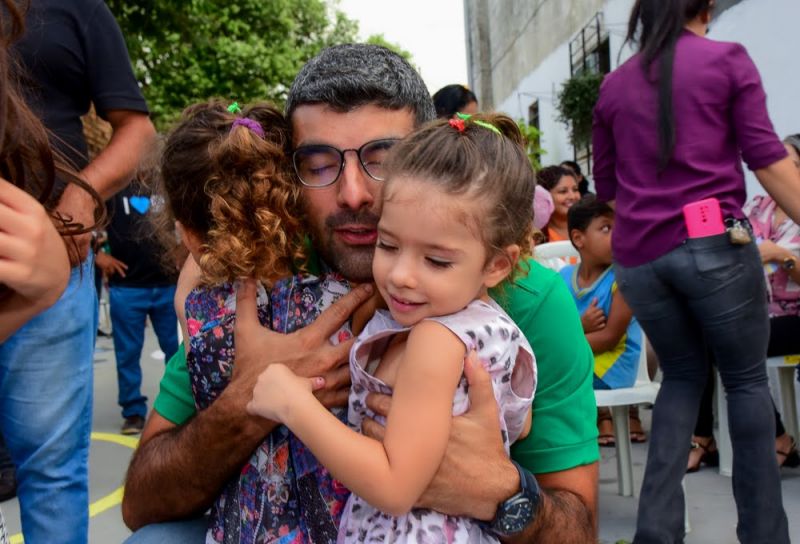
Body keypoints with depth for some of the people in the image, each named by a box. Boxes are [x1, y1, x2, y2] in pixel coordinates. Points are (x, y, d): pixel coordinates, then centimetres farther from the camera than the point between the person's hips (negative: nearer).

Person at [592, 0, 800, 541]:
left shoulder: (613, 85, 14)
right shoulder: (728, 59, 4)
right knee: (747, 380, 12)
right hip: (712, 242, -4)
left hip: (637, 255, 4)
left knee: (683, 375, 19)